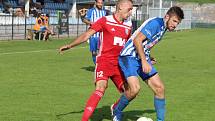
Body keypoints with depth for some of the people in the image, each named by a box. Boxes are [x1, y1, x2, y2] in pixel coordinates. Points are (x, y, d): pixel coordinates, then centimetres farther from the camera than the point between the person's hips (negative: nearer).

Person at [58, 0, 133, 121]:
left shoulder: (128, 25, 10)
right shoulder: (105, 21, -6)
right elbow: (86, 35, -7)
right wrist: (70, 46, -15)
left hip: (119, 64, 6)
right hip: (104, 61, -6)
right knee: (101, 88, -26)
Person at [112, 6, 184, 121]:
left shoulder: (163, 27, 13)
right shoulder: (155, 23, -17)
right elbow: (137, 40, -24)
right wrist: (144, 61, -26)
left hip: (143, 58, 9)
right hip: (129, 56, -9)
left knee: (159, 88, -1)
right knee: (135, 88, -25)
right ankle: (116, 110, 2)